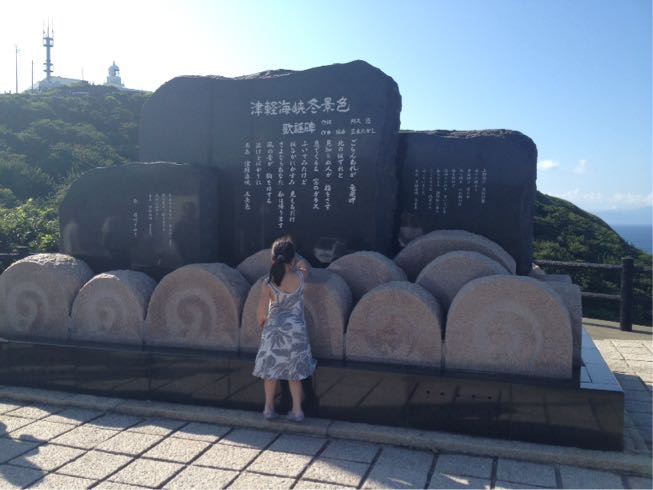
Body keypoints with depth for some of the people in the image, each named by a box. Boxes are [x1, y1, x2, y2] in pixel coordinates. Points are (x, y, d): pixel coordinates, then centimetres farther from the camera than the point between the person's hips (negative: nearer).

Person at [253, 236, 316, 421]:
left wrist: (262, 324, 10)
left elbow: (261, 313, -11)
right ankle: (297, 410, 17)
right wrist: (292, 253, 27)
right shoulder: (300, 277, -10)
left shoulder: (268, 284, -14)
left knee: (271, 371, 15)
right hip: (296, 331, 1)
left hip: (274, 331, -1)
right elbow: (306, 266, 15)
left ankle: (269, 408, 25)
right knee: (294, 373, 14)